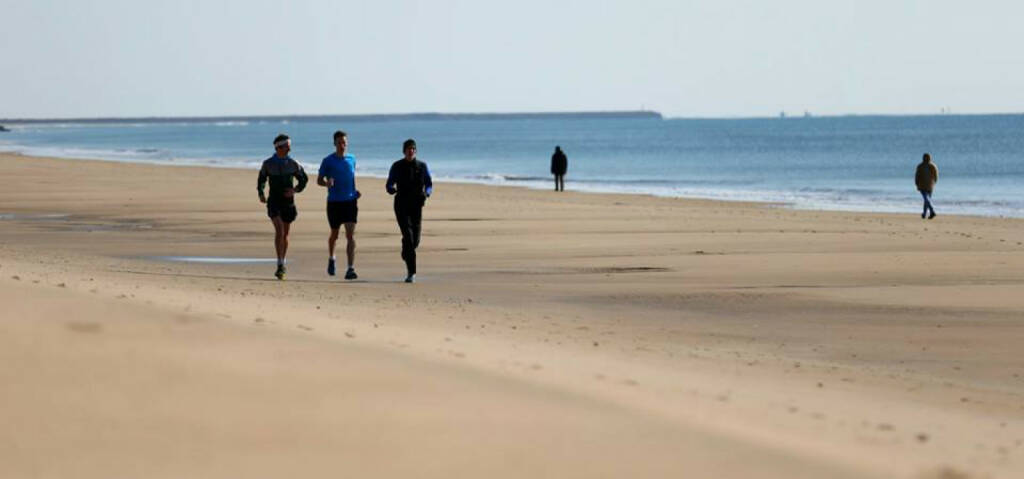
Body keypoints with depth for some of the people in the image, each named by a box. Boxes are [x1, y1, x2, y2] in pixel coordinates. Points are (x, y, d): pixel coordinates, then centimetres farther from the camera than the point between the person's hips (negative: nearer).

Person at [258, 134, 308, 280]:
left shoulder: (293, 164, -2)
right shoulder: (268, 164, -3)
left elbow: (304, 179, 11)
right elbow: (261, 180, 12)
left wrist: (295, 190, -8)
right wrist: (261, 194, -4)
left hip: (288, 201, 2)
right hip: (274, 201, -2)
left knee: (285, 234, 11)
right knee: (279, 231, -20)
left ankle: (282, 264, 28)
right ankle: (280, 265, -20)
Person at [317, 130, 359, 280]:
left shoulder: (351, 159, 8)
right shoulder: (328, 161, -2)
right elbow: (319, 180, 2)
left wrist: (355, 192, 9)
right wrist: (327, 183, -20)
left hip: (350, 201, 1)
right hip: (334, 202, -1)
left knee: (350, 235, -11)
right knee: (334, 234, 14)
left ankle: (351, 268, -16)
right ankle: (331, 259, 44)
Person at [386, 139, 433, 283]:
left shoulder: (422, 166, 4)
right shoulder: (397, 166, 0)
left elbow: (429, 185, 10)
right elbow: (389, 185, 3)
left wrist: (426, 194, -13)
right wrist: (392, 189, -22)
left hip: (416, 206, 3)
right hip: (402, 206, -3)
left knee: (415, 239, 3)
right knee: (408, 236, -18)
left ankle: (405, 254, 42)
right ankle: (411, 272, -18)